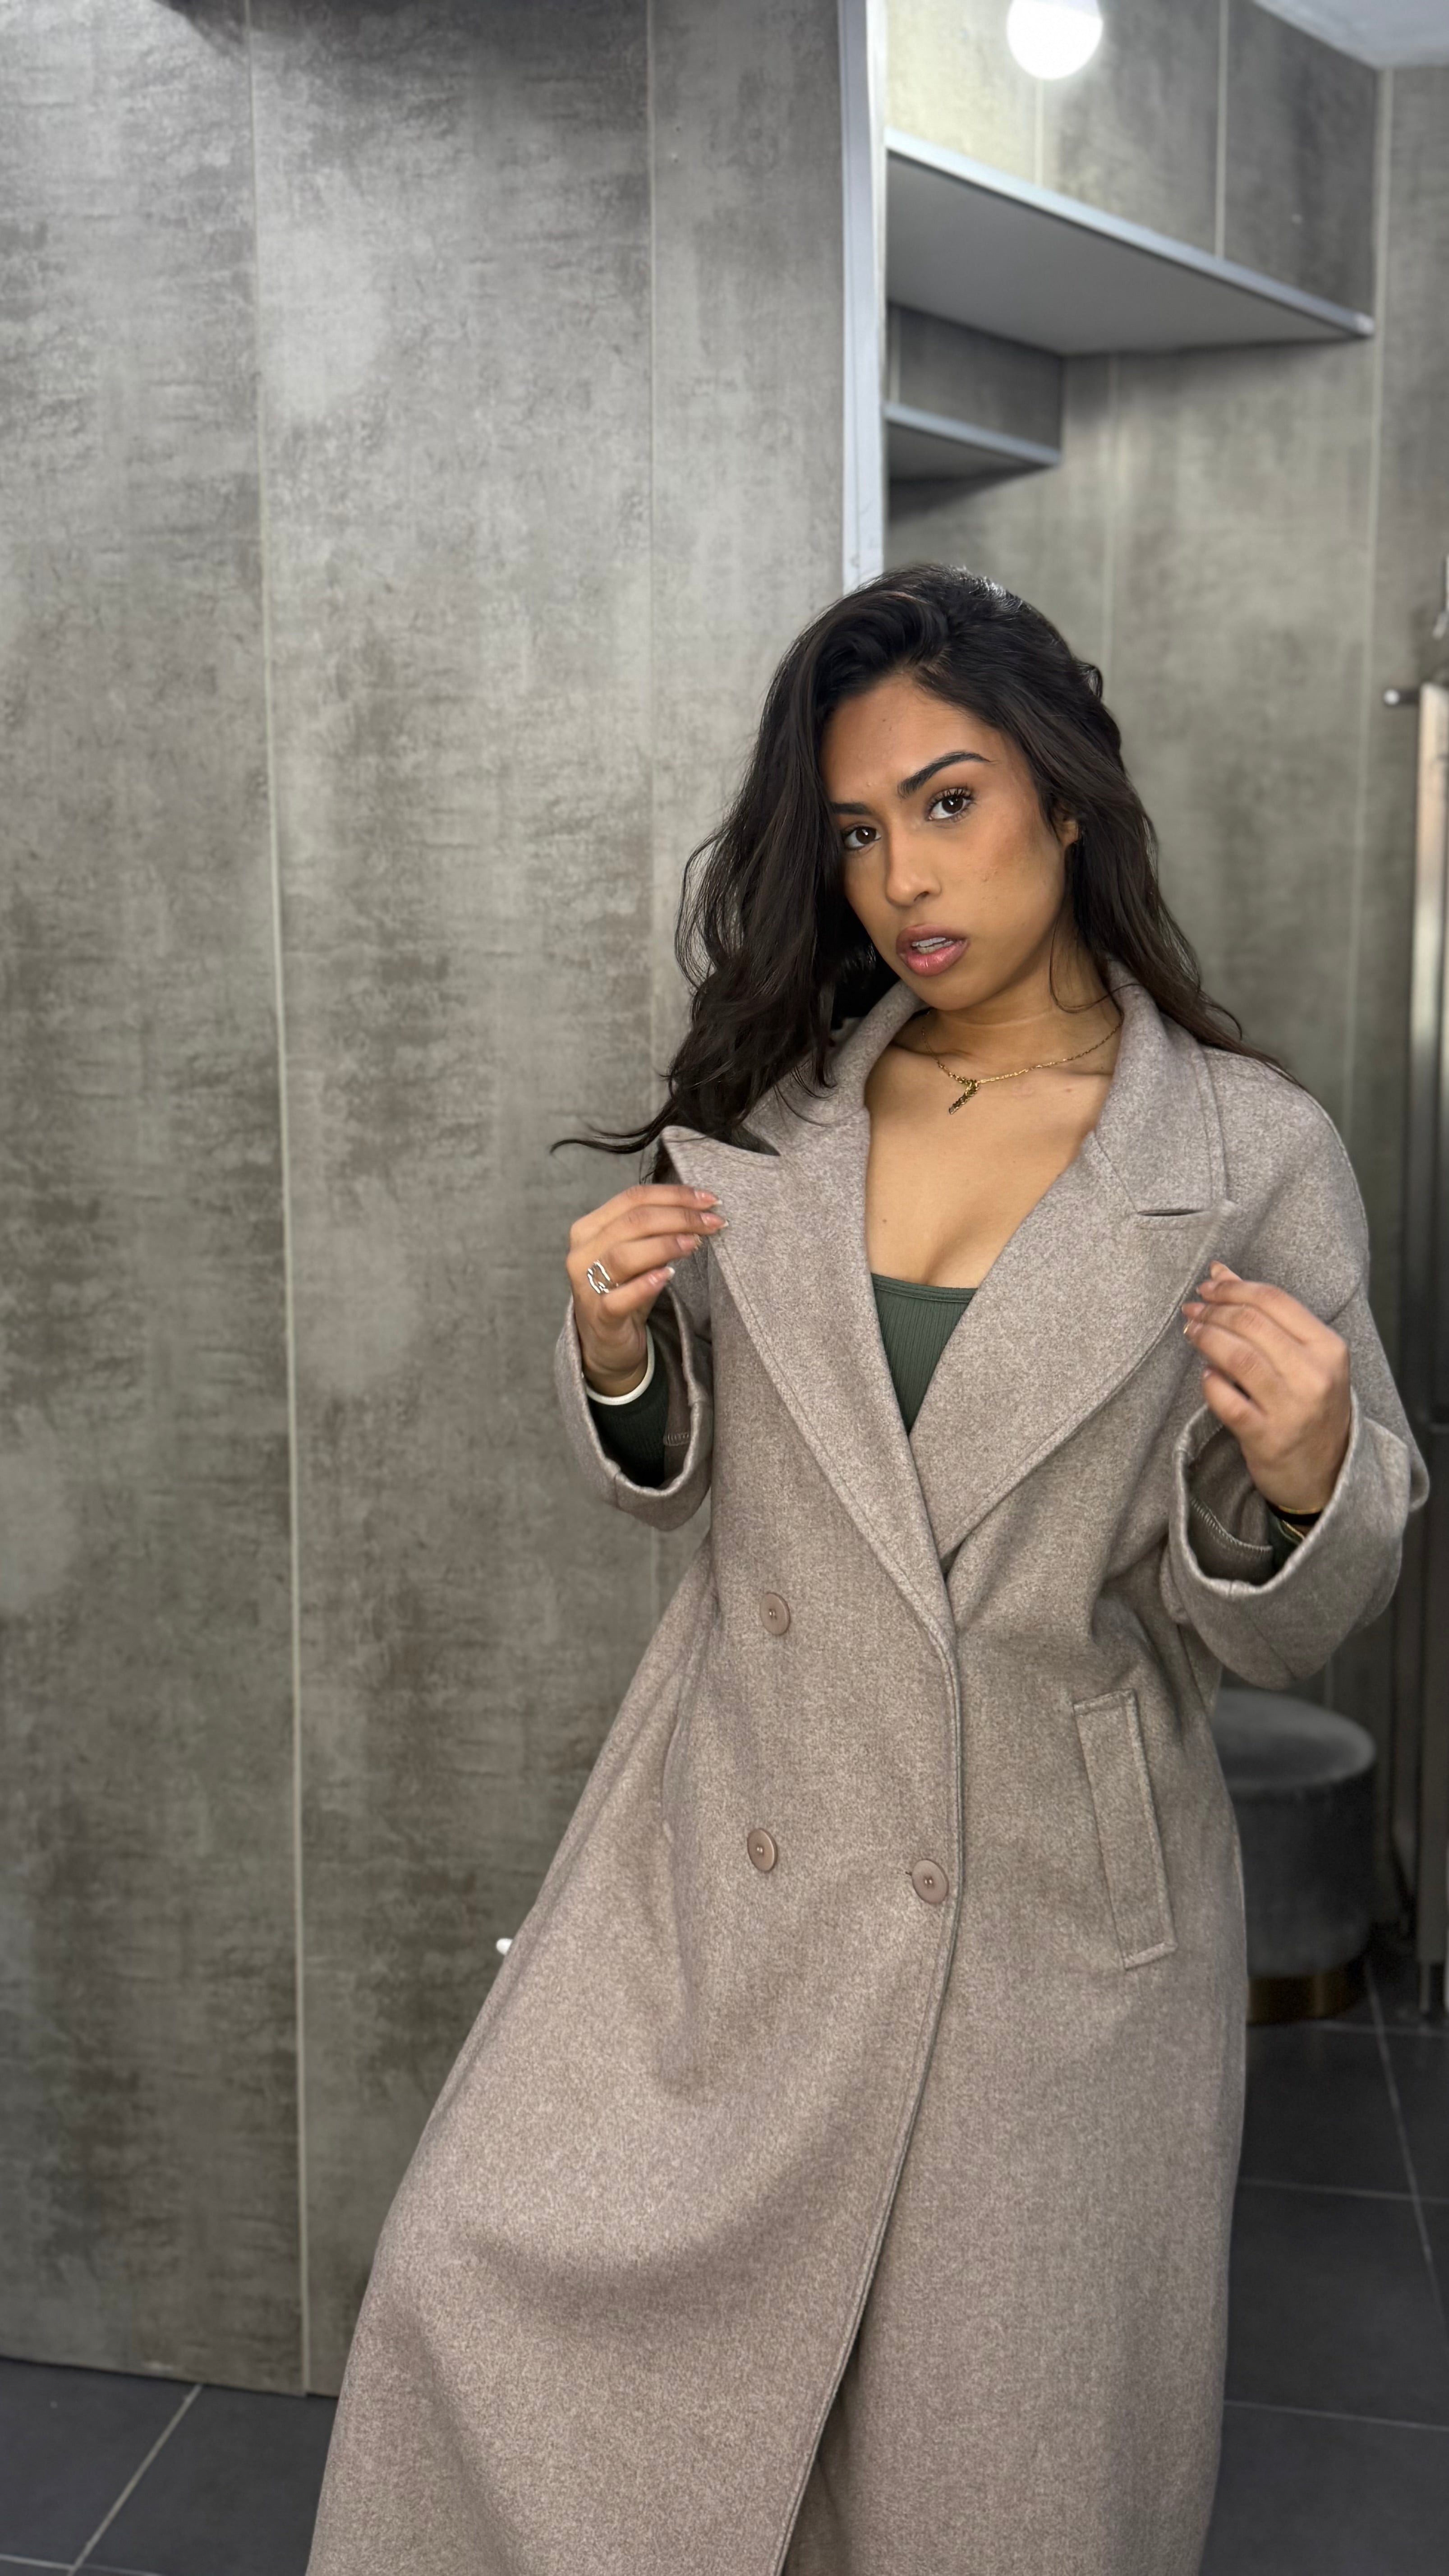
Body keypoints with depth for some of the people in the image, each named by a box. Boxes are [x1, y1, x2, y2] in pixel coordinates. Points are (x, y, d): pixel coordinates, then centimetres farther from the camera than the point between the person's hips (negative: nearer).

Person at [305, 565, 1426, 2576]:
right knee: (487, 2288, 5)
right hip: (727, 1881, 3)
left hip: (1053, 1914, -2)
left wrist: (1298, 1482, -24)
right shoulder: (766, 1115, 2)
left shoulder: (1256, 1157, -7)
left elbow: (1273, 1631, -3)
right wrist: (615, 1347, -10)